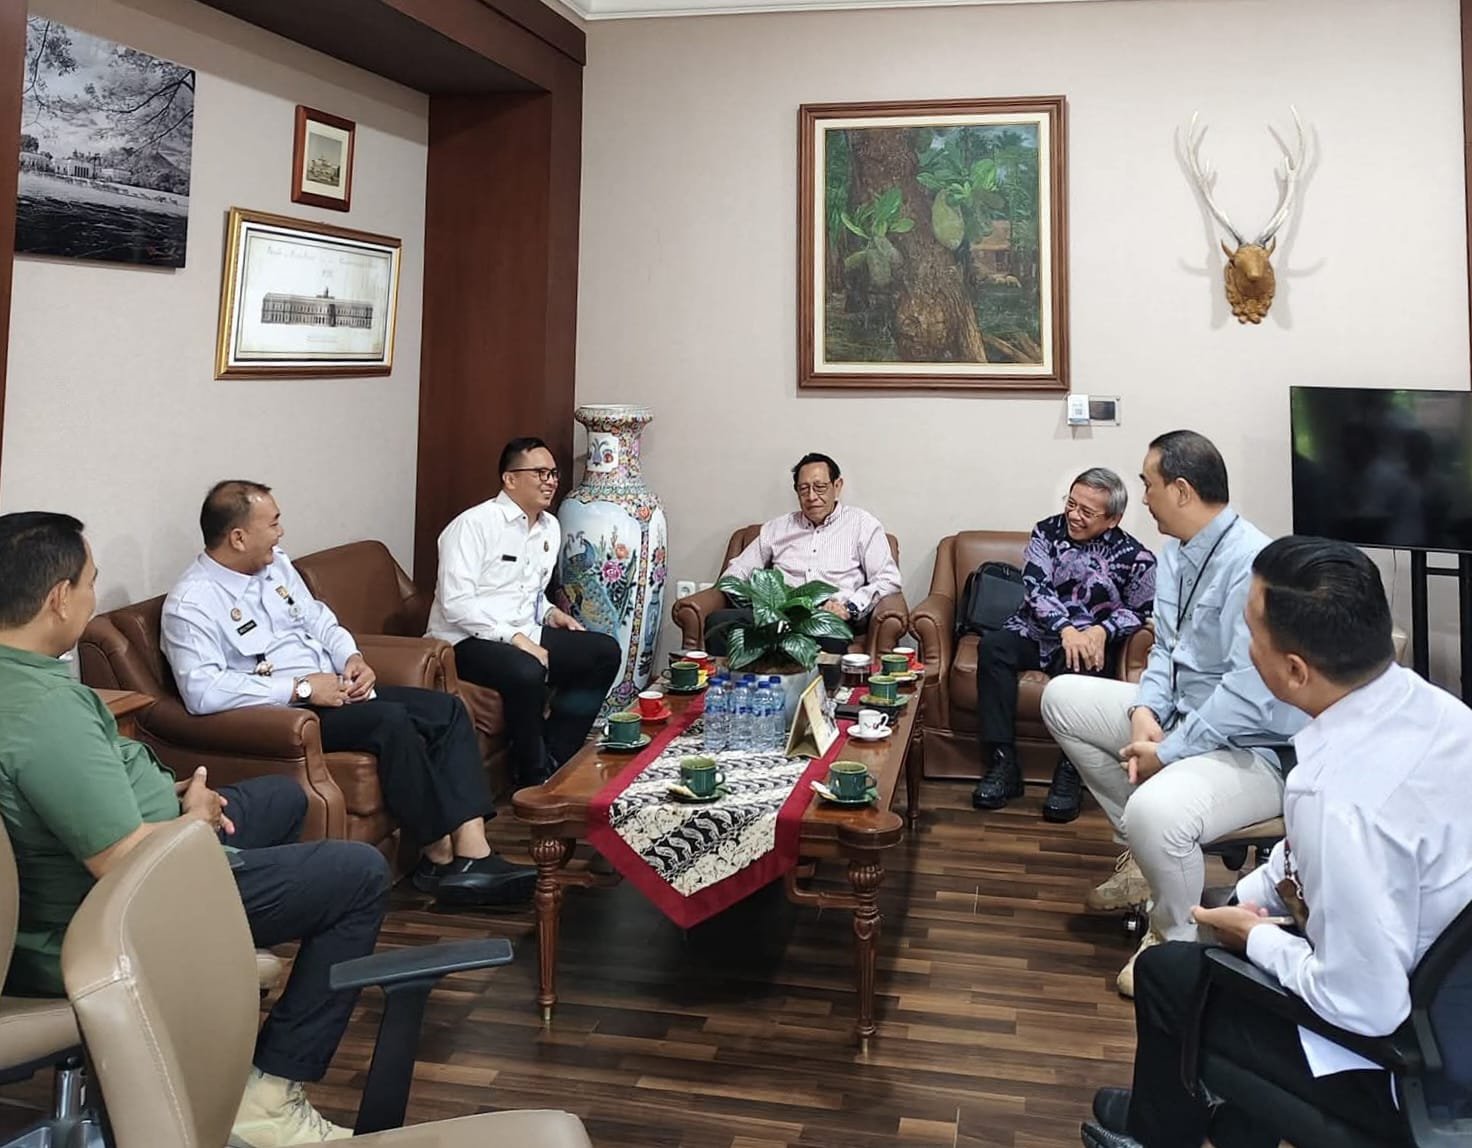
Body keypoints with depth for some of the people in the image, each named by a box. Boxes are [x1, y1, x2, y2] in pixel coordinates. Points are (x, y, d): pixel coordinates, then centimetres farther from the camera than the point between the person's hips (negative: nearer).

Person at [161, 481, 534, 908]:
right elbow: (202, 692, -25)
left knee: (447, 708, -10)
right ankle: (438, 858, -17)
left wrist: (352, 658, -2)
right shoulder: (190, 604, -13)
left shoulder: (275, 564, 12)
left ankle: (472, 852, -21)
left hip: (333, 690, 9)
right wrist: (301, 688, -23)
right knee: (392, 720, -31)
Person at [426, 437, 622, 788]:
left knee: (605, 651, -6)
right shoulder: (474, 525, -12)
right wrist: (515, 638, -23)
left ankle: (554, 757, -5)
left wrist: (549, 612, 4)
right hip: (466, 641, -8)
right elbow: (455, 603, -20)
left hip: (523, 636, 8)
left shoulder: (550, 528, 13)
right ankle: (534, 776, -14)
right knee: (526, 672, -37)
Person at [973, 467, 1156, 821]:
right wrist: (1065, 628, -23)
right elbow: (1035, 587, -7)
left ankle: (1069, 774, -26)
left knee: (1077, 670, -37)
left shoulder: (1134, 558, -2)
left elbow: (1139, 610, 3)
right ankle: (1003, 765, -28)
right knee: (992, 646, -27)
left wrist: (1101, 630, -17)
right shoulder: (1047, 532, 4)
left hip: (1089, 642, -2)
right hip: (1035, 632, 3)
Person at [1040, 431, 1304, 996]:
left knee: (1155, 811, -36)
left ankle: (1175, 939, -2)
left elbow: (1251, 696, -29)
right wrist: (1145, 710, -8)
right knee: (1062, 697, 10)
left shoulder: (1251, 565, -25)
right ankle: (1143, 850, 15)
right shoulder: (1175, 552, 4)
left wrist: (1168, 753, -21)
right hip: (1182, 716, 10)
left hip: (1254, 747, -10)